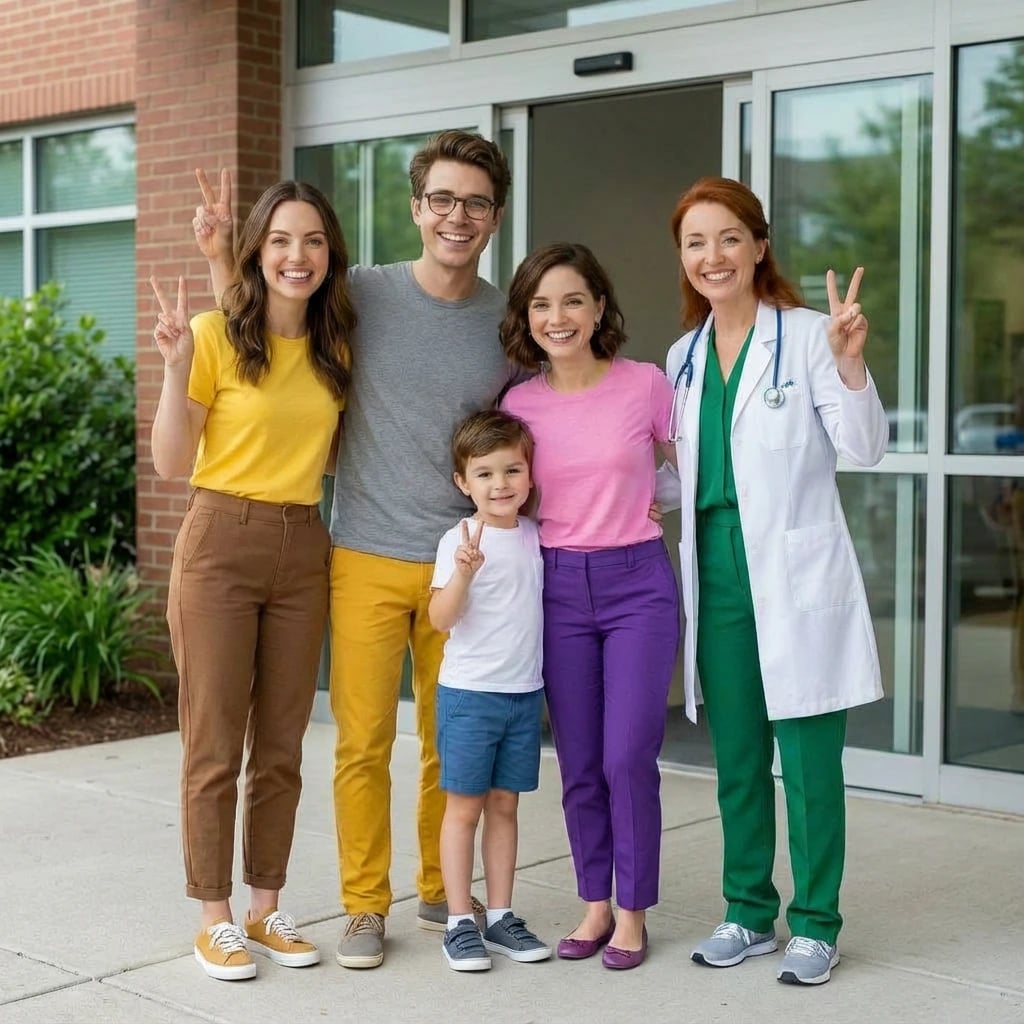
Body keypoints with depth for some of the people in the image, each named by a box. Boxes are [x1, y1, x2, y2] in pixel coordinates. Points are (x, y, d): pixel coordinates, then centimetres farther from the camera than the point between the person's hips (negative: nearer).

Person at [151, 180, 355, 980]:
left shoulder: (336, 347, 8)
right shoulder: (216, 335, -8)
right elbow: (171, 464, -9)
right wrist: (176, 366, -20)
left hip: (304, 551, 5)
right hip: (221, 544, -5)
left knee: (281, 744, 11)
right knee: (215, 743, 1)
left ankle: (266, 907, 22)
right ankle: (215, 918, 13)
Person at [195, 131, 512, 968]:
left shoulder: (512, 321, 2)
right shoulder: (363, 294, -3)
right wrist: (221, 256, -6)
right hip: (367, 558, -2)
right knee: (364, 743, 2)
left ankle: (441, 892, 28)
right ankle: (366, 907, 17)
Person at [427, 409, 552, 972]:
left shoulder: (536, 535, 5)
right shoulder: (460, 540, -11)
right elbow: (441, 618, -18)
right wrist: (463, 572, -38)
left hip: (525, 693, 5)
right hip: (469, 693, -5)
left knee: (504, 805, 12)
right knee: (464, 806, 2)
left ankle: (501, 915, 20)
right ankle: (459, 922, 9)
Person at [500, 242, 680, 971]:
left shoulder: (646, 385, -5)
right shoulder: (518, 405, 2)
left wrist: (655, 505, 0)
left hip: (637, 583, -2)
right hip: (559, 588, 3)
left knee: (628, 756, -5)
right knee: (580, 763, 7)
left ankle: (632, 911, 11)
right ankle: (595, 903, 22)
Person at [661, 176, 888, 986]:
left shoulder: (806, 336, -6)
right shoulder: (684, 356, 12)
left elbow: (866, 450, -11)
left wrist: (850, 365, -25)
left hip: (797, 575, -6)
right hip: (717, 571, 6)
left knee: (808, 758, 0)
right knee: (737, 757, 13)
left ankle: (815, 923, 13)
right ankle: (750, 912, 25)